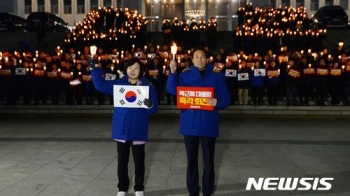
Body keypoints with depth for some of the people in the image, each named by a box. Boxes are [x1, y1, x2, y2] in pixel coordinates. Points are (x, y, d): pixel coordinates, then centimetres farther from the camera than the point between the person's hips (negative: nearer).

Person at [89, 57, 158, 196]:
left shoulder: (148, 86, -3)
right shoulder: (118, 84, 3)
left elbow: (154, 109, -5)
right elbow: (100, 85, 4)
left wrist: (150, 105, -28)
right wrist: (94, 69, -7)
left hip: (138, 130, -1)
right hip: (122, 129, 2)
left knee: (139, 161, 10)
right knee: (122, 161, 12)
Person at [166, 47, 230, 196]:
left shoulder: (217, 76, 2)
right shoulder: (185, 75, 5)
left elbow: (226, 99, 0)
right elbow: (172, 90, -8)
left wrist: (217, 102, -22)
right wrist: (173, 72, -23)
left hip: (209, 125, -1)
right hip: (190, 124, 1)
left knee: (209, 161, 7)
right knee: (191, 160, 11)